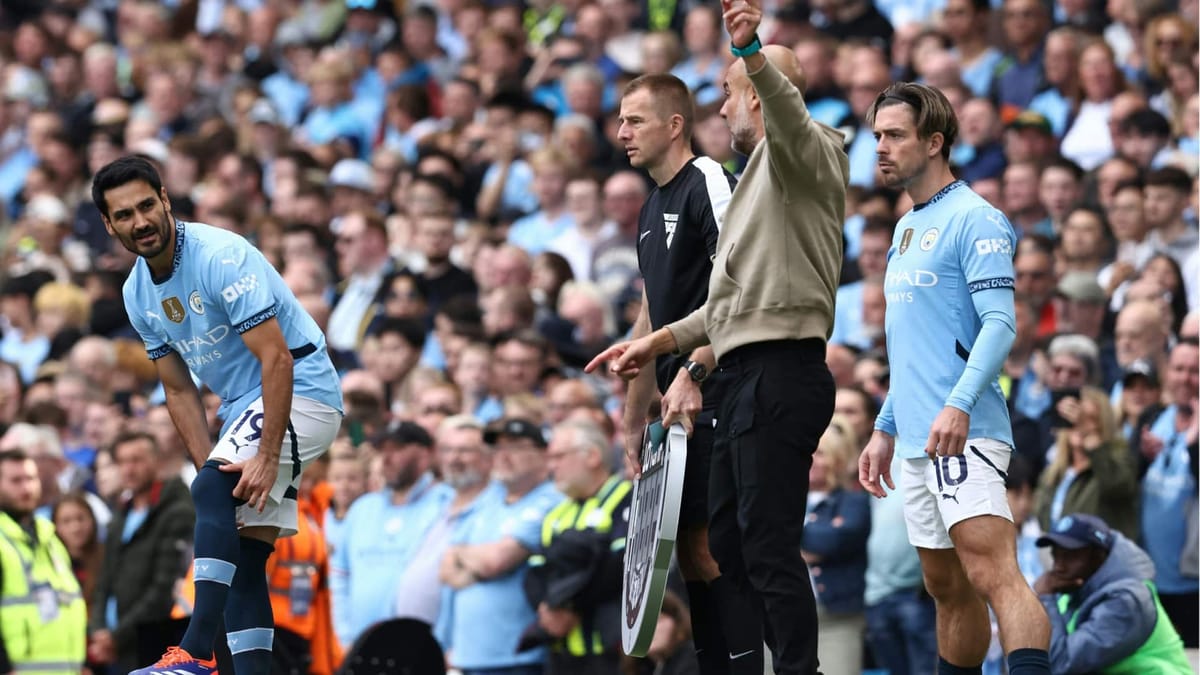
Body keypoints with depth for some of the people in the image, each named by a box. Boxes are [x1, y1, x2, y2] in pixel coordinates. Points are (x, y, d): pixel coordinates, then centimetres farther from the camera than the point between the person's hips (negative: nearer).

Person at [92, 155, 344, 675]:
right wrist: (212, 468, -2)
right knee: (243, 559, 1)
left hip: (300, 393, -9)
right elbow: (179, 391, 11)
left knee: (212, 489, -29)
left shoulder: (221, 257, -20)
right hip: (243, 408, 9)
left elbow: (277, 359, -24)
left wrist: (267, 458, -28)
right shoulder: (138, 294, 5)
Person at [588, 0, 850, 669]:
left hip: (780, 375, -11)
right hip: (749, 376, 11)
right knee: (727, 542, 14)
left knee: (771, 549, -15)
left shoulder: (806, 155, -4)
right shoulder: (761, 174, 28)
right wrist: (660, 342, 31)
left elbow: (786, 111, -31)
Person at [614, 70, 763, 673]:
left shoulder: (709, 184, -8)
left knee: (709, 549, -12)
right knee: (691, 553, 7)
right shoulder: (652, 207, 20)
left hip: (714, 403, -9)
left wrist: (691, 373, -26)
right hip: (680, 410, 9)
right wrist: (633, 421, 24)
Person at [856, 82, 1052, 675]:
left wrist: (959, 405, -28)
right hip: (917, 444, 9)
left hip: (963, 434, -9)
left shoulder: (974, 219, -7)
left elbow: (1000, 324, -16)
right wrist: (885, 430, 25)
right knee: (948, 590, 11)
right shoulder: (906, 228, 21)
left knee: (992, 576, -20)